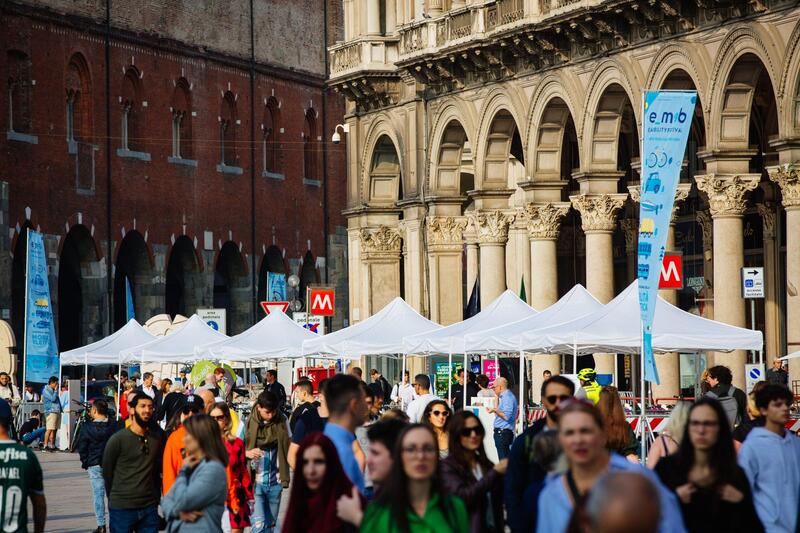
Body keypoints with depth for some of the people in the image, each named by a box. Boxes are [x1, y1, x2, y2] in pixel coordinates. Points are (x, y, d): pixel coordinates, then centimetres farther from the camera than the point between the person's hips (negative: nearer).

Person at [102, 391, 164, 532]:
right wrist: (116, 498, 9)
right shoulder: (117, 439, -6)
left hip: (150, 508, 4)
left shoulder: (158, 439, 7)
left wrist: (154, 496, 12)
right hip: (121, 509, -3)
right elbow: (107, 472, 2)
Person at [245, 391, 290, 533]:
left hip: (275, 482, 3)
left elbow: (289, 447, 8)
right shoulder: (248, 423, -8)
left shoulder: (282, 421, -1)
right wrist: (247, 453, -24)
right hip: (255, 482, -3)